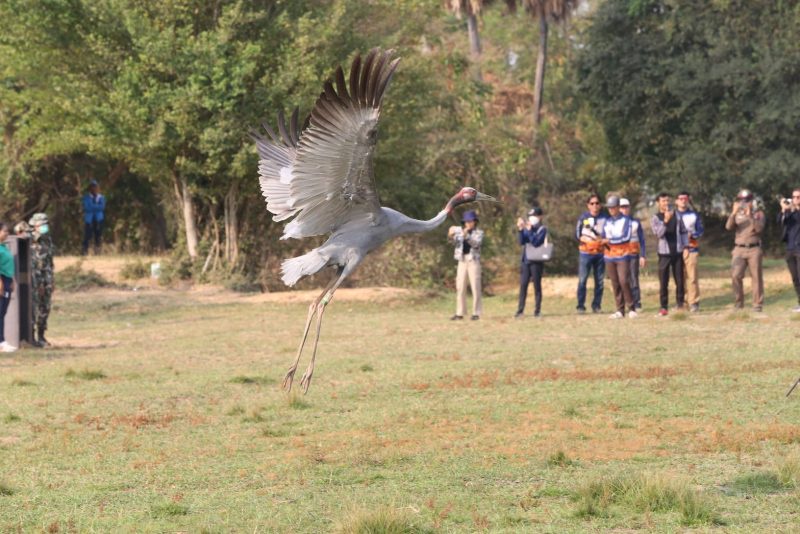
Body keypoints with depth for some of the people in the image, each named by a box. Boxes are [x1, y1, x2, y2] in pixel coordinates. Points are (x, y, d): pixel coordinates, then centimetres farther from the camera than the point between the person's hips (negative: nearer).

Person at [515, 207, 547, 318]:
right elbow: (522, 242, 2)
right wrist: (521, 230, -10)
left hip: (536, 261, -5)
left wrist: (529, 230, -19)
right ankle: (520, 310, 2)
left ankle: (537, 310, 5)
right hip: (525, 260, 5)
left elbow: (536, 242, -16)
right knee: (523, 285, 1)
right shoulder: (527, 227, 10)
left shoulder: (542, 229, -4)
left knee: (537, 285, 1)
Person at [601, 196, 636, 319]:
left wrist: (610, 240, -12)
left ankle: (631, 308, -7)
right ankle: (620, 310, 3)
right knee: (615, 283, 1)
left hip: (622, 256, -5)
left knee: (623, 281, -14)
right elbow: (603, 237, 13)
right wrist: (603, 241, -9)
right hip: (609, 256, 5)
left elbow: (626, 237, -11)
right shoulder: (607, 221, 16)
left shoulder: (625, 220, 1)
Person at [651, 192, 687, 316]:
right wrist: (665, 221, -28)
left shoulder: (676, 215, 8)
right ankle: (664, 307, -1)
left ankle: (680, 304, 11)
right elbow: (659, 233, -15)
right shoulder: (655, 219, 1)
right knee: (663, 282, -3)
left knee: (680, 280, 4)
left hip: (678, 252, 2)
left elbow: (683, 231, 12)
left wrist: (685, 246, 2)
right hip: (664, 253, -2)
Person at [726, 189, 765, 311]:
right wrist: (733, 213, -16)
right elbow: (729, 227, -4)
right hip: (739, 249, 2)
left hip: (754, 249, -2)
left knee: (756, 277, -3)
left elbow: (759, 228, -12)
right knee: (736, 275, -12)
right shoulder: (736, 215, 13)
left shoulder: (758, 214, 6)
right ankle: (738, 302, -2)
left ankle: (758, 304, 1)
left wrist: (750, 215, -19)